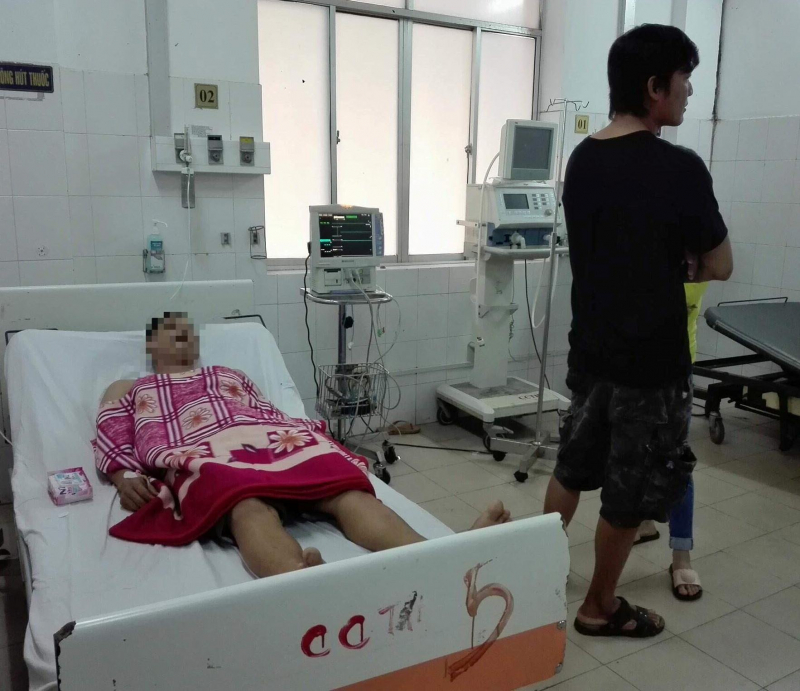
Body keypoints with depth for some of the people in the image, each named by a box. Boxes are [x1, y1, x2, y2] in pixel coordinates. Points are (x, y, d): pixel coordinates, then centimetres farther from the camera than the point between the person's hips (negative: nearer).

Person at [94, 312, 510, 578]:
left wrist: (312, 438, 6)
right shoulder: (126, 391, 34)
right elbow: (109, 444, 18)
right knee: (250, 508, -42)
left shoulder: (229, 376, 40)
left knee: (349, 492, -28)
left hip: (273, 439, 4)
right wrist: (125, 476, -6)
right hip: (204, 455, -3)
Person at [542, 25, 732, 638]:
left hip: (590, 347, 7)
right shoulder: (679, 168, -18)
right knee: (631, 490, 9)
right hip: (650, 359, -7)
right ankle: (600, 608, 26)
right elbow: (720, 267, -7)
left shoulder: (581, 160, 3)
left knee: (573, 466, 21)